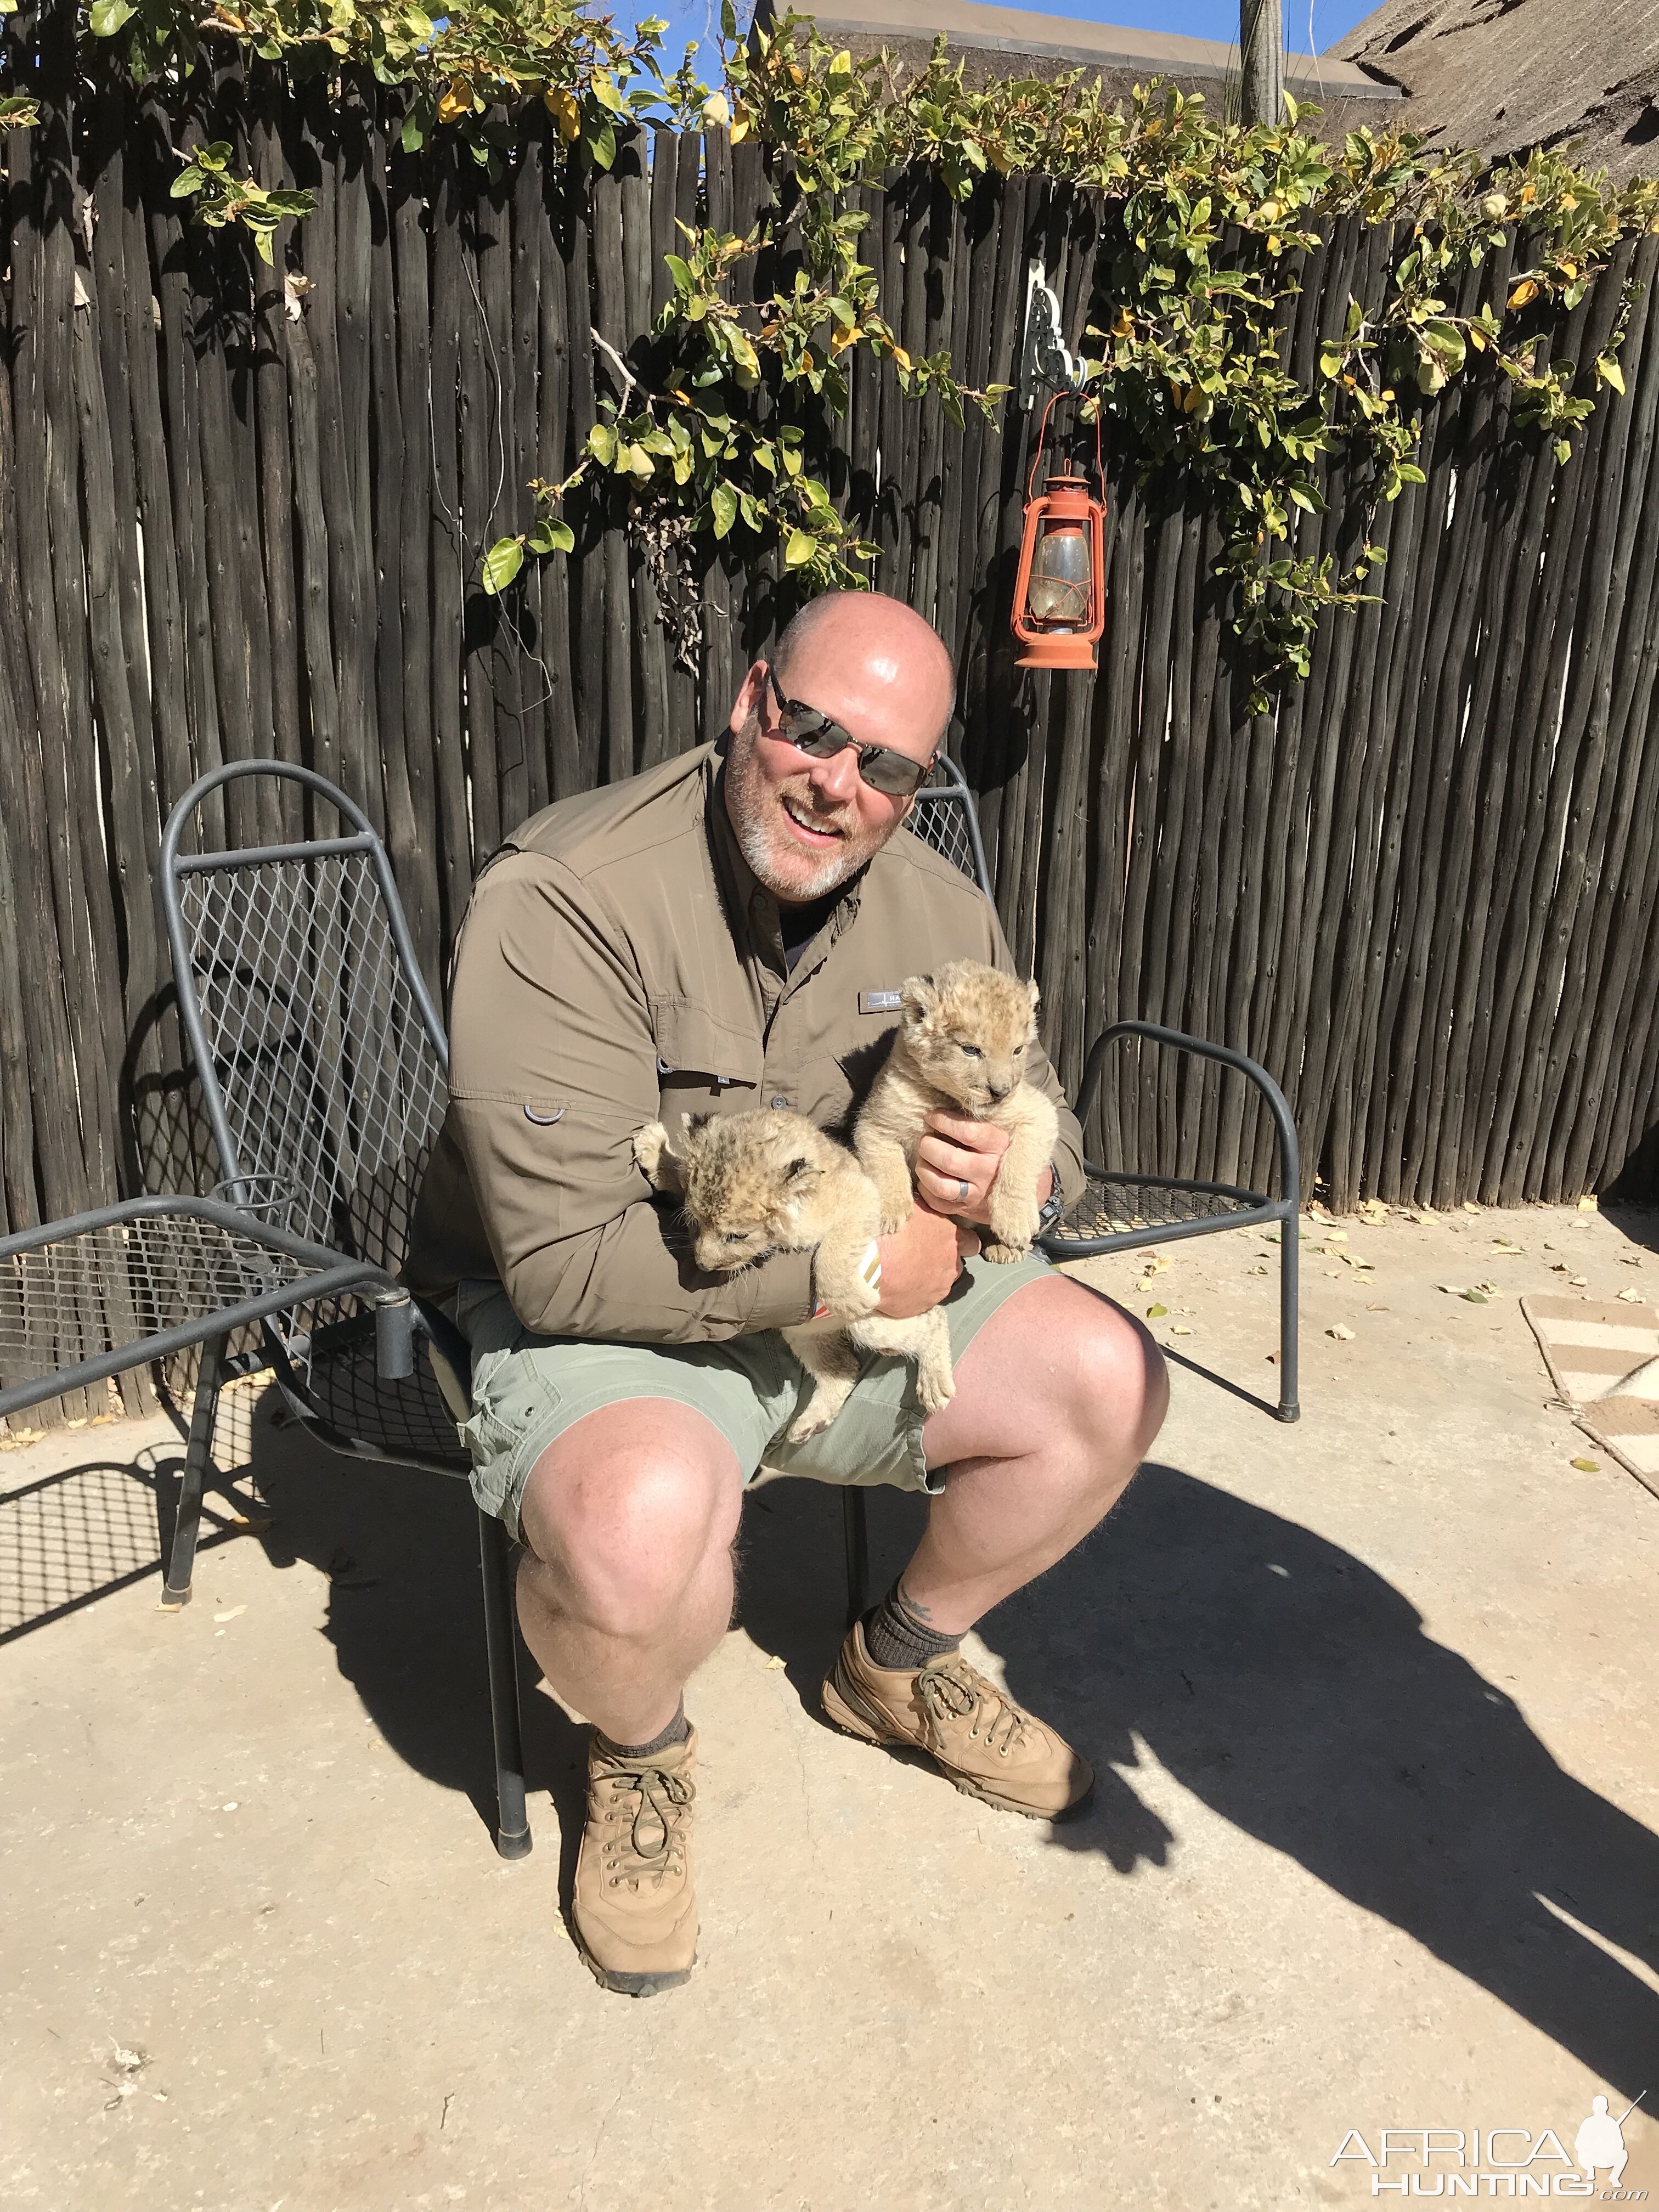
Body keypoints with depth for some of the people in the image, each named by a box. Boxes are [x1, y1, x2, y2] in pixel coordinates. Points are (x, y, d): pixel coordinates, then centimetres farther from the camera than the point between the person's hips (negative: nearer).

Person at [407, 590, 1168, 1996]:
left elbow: (1051, 1146, 8)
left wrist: (999, 1178, -18)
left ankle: (903, 1665, 22)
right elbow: (567, 1264, -28)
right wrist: (848, 1268, -25)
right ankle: (640, 1755, 4)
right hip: (600, 1311, -5)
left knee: (1109, 1382, -6)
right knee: (640, 1517, -37)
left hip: (863, 1290, 6)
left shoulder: (940, 912, -3)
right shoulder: (567, 902, -24)